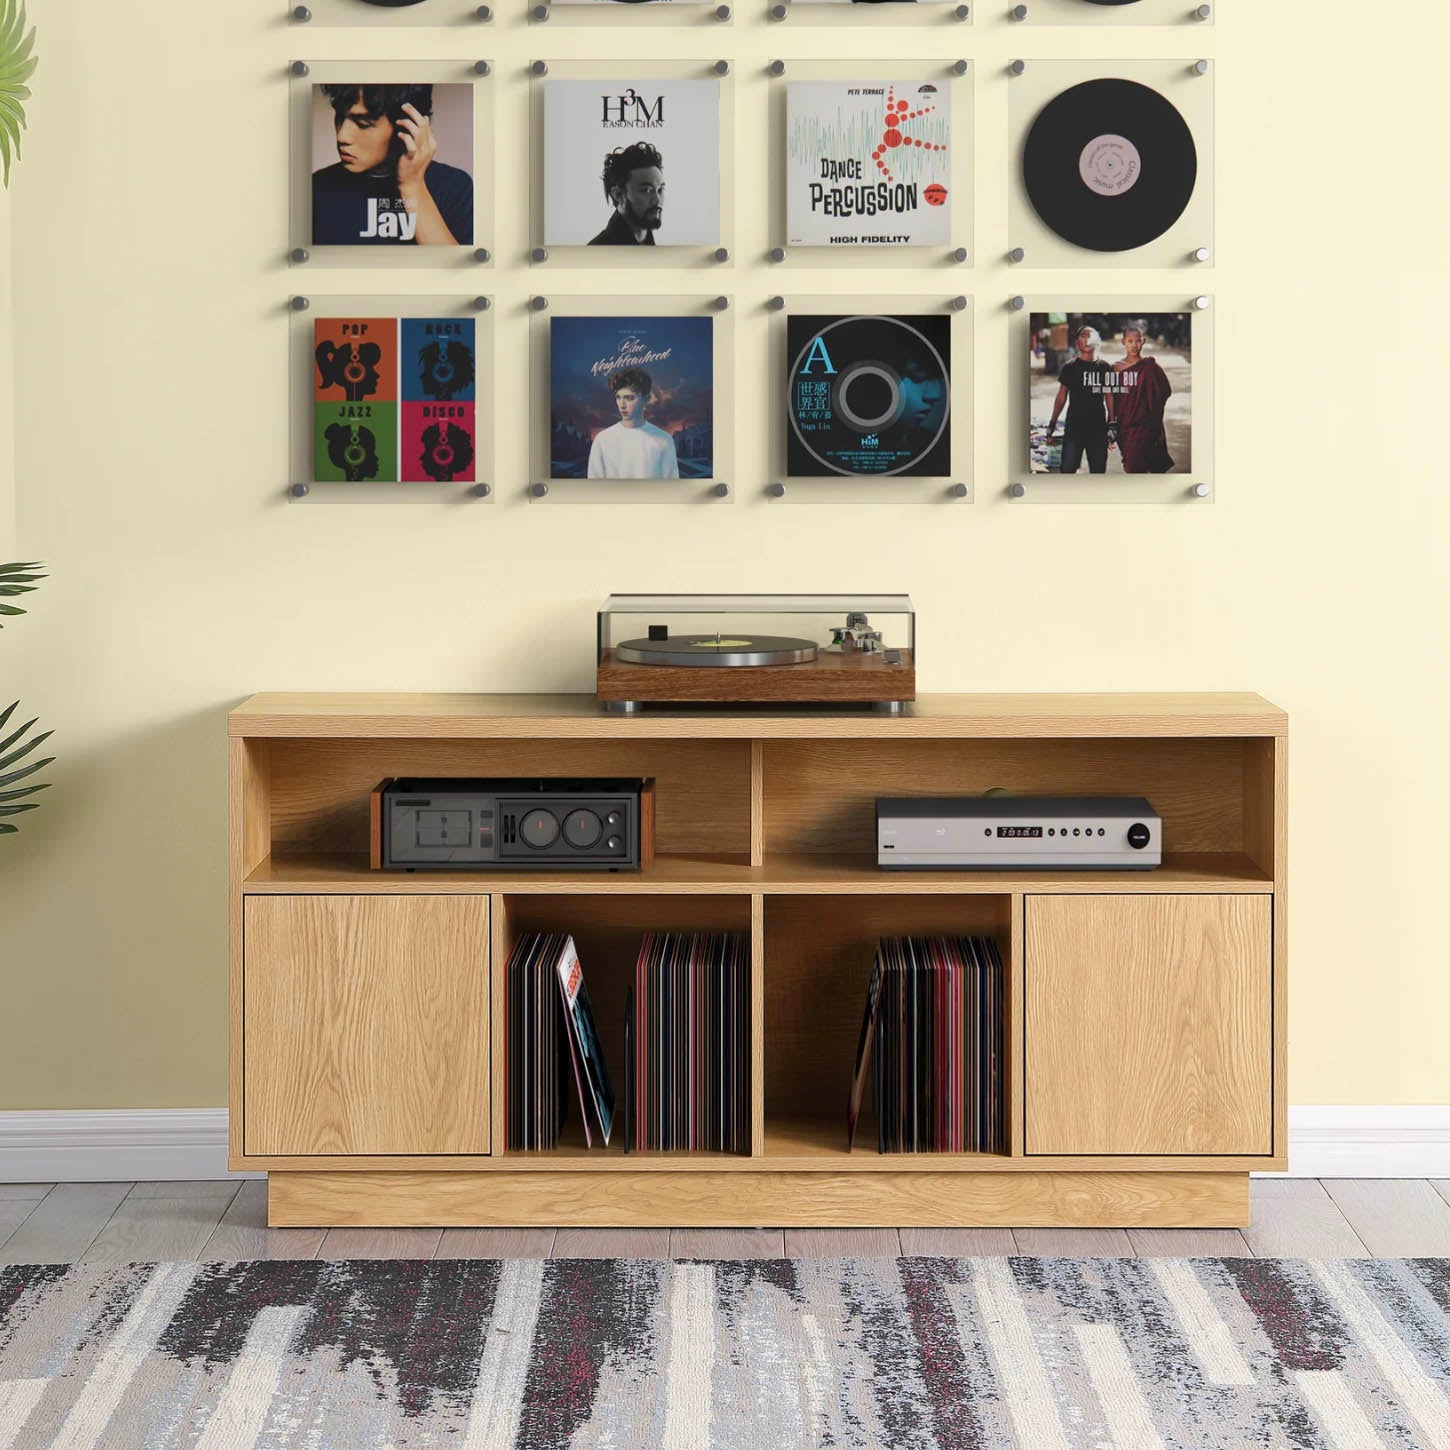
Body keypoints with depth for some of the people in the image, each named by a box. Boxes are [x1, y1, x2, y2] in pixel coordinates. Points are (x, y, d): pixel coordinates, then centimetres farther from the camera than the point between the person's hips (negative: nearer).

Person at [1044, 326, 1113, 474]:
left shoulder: (1104, 368, 8)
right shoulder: (1069, 367, 4)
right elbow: (1061, 398, 6)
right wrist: (1052, 424, 3)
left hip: (1098, 427, 2)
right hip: (1074, 427, -2)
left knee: (1098, 470, 6)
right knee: (1068, 468, -7)